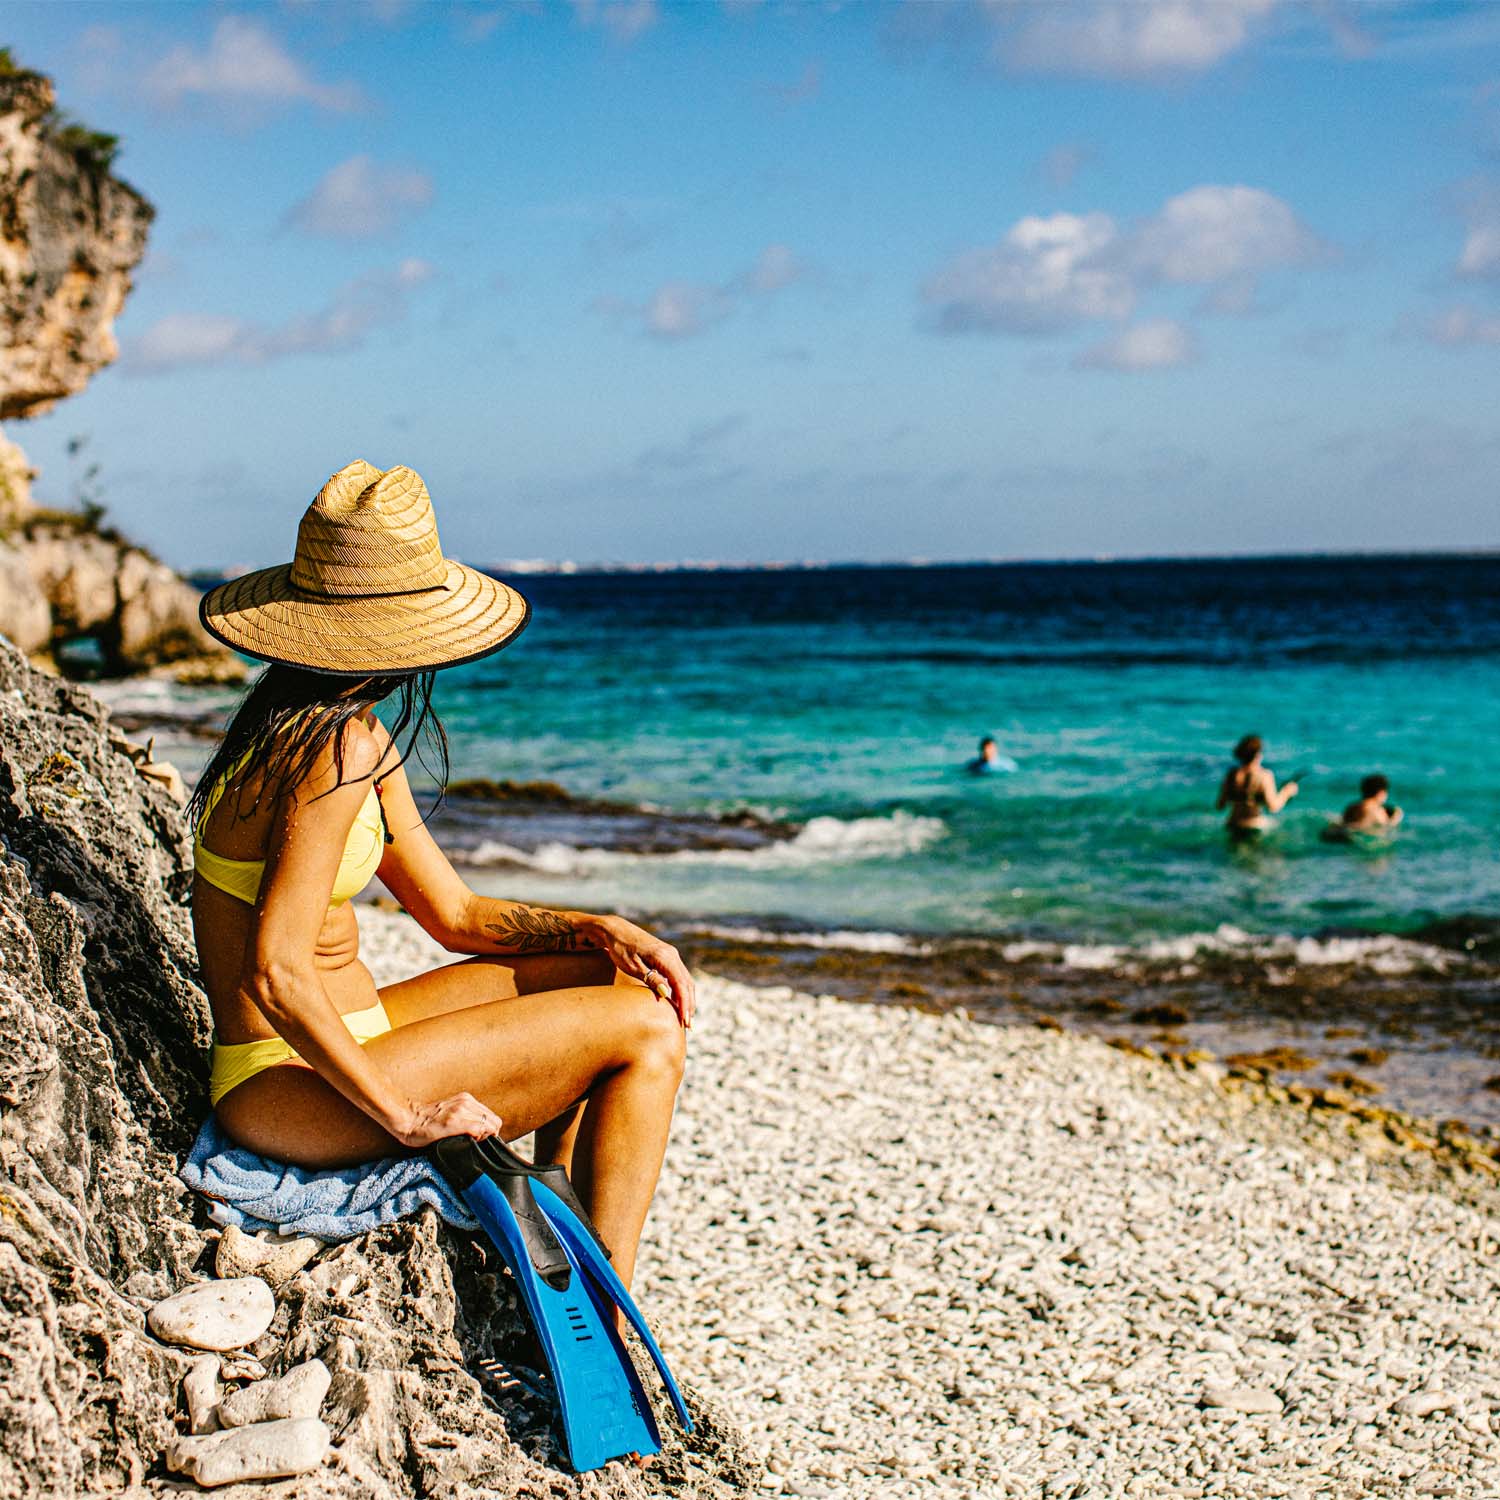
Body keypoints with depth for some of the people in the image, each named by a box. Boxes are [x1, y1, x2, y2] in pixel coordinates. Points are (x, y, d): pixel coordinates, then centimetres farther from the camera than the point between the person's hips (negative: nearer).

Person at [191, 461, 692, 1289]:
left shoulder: (352, 737, 10)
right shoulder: (338, 754, -21)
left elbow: (455, 914, 14)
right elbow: (275, 977, -27)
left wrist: (599, 931, 1)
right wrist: (402, 1112, -21)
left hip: (341, 1043, 10)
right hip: (293, 1089, -10)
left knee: (614, 977, 15)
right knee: (646, 1032, -8)